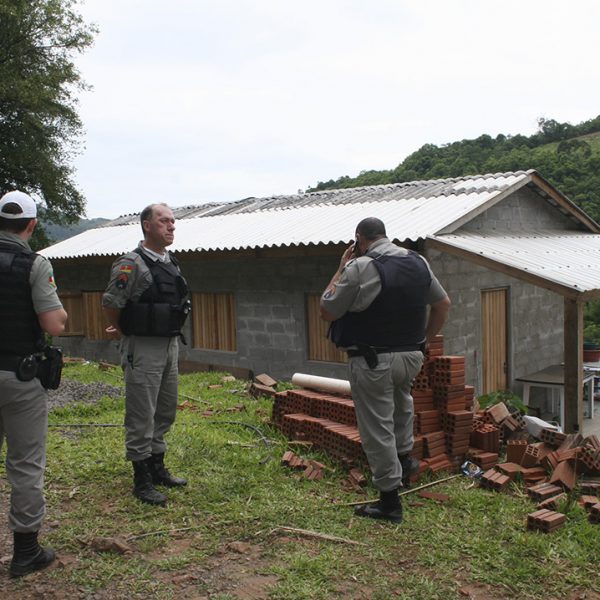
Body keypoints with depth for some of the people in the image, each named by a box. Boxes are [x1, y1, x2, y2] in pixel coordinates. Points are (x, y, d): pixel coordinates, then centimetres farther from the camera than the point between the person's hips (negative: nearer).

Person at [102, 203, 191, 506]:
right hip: (143, 349, -8)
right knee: (141, 416, 0)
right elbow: (111, 303, -14)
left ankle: (157, 468, 31)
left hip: (171, 345, 8)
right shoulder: (131, 264, -15)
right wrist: (122, 332, 1)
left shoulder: (171, 262, 10)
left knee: (165, 413, 16)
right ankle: (142, 481, 11)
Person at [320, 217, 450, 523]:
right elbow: (443, 304, 14)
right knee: (400, 396, 37)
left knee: (378, 429, 5)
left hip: (373, 362, -6)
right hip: (412, 357, 7)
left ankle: (389, 501, 13)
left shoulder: (359, 268, -16)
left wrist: (341, 270, -1)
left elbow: (327, 312, -8)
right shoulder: (418, 262, 4)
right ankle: (404, 455, 41)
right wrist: (426, 338, 21)